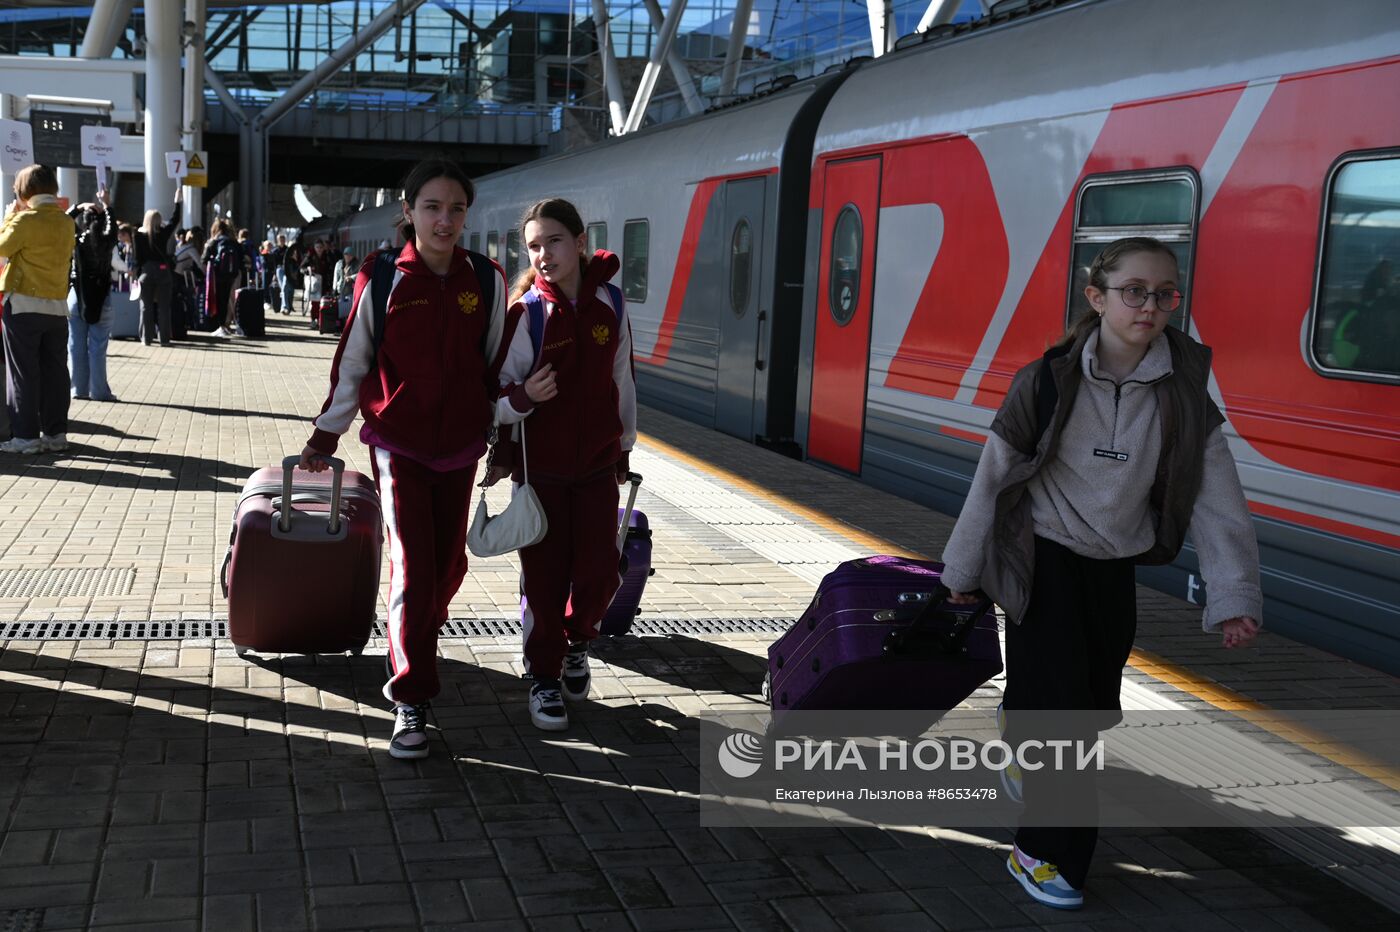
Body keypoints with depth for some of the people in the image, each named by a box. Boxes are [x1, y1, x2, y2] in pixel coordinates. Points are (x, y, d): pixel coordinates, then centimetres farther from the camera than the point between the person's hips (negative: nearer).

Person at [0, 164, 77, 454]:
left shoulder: (26, 219, -12)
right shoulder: (67, 222, 5)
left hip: (24, 304, -5)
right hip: (58, 305, 5)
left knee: (24, 373, 0)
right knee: (54, 371, 9)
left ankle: (27, 436, 1)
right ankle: (55, 433, 11)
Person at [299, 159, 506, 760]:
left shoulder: (486, 281, -1)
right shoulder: (383, 281, -7)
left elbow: (497, 365, 10)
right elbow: (352, 363, 3)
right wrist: (325, 437, 7)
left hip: (459, 447, 3)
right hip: (398, 443, -3)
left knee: (448, 563, 12)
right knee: (412, 567, -11)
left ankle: (412, 652, 40)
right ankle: (410, 704, -3)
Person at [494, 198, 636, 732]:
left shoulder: (609, 306, -2)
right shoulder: (526, 314, -11)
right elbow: (496, 396, -9)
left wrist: (624, 447, 15)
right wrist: (523, 397, -31)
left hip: (597, 467, 2)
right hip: (541, 469, -2)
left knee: (599, 573, 1)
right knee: (544, 578, 3)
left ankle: (576, 641, 32)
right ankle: (544, 676, 22)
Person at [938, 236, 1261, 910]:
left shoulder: (1182, 396, -6)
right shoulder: (1047, 382, -13)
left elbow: (1218, 502, -8)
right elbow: (993, 477, -6)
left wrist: (1235, 595, -16)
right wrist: (963, 570, 1)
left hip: (1115, 571, 4)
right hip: (1044, 566, -4)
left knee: (1093, 705, 14)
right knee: (1061, 707, -6)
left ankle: (1022, 734, 49)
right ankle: (1042, 854, 11)